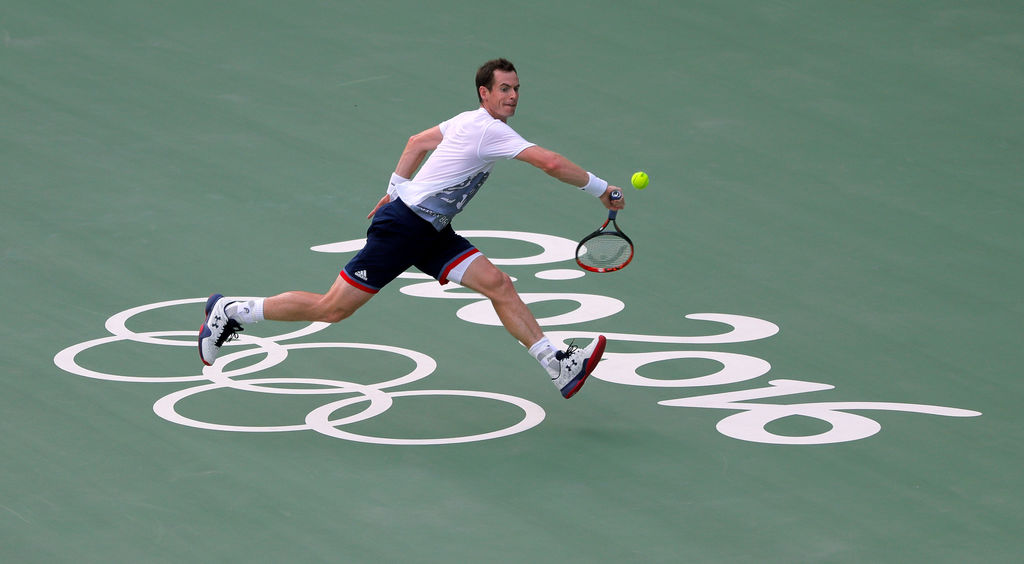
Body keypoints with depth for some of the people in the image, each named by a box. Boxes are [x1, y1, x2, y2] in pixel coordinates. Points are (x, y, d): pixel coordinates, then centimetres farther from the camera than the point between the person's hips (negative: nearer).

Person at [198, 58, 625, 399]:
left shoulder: (469, 121, 10)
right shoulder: (489, 130, -19)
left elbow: (417, 142, 25)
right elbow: (551, 163, -26)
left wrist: (396, 190, 33)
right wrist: (601, 189, -16)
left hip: (431, 233, 10)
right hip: (402, 228, -10)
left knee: (498, 284, -4)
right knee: (332, 308, -5)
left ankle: (559, 368, -7)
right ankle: (229, 311, 8)